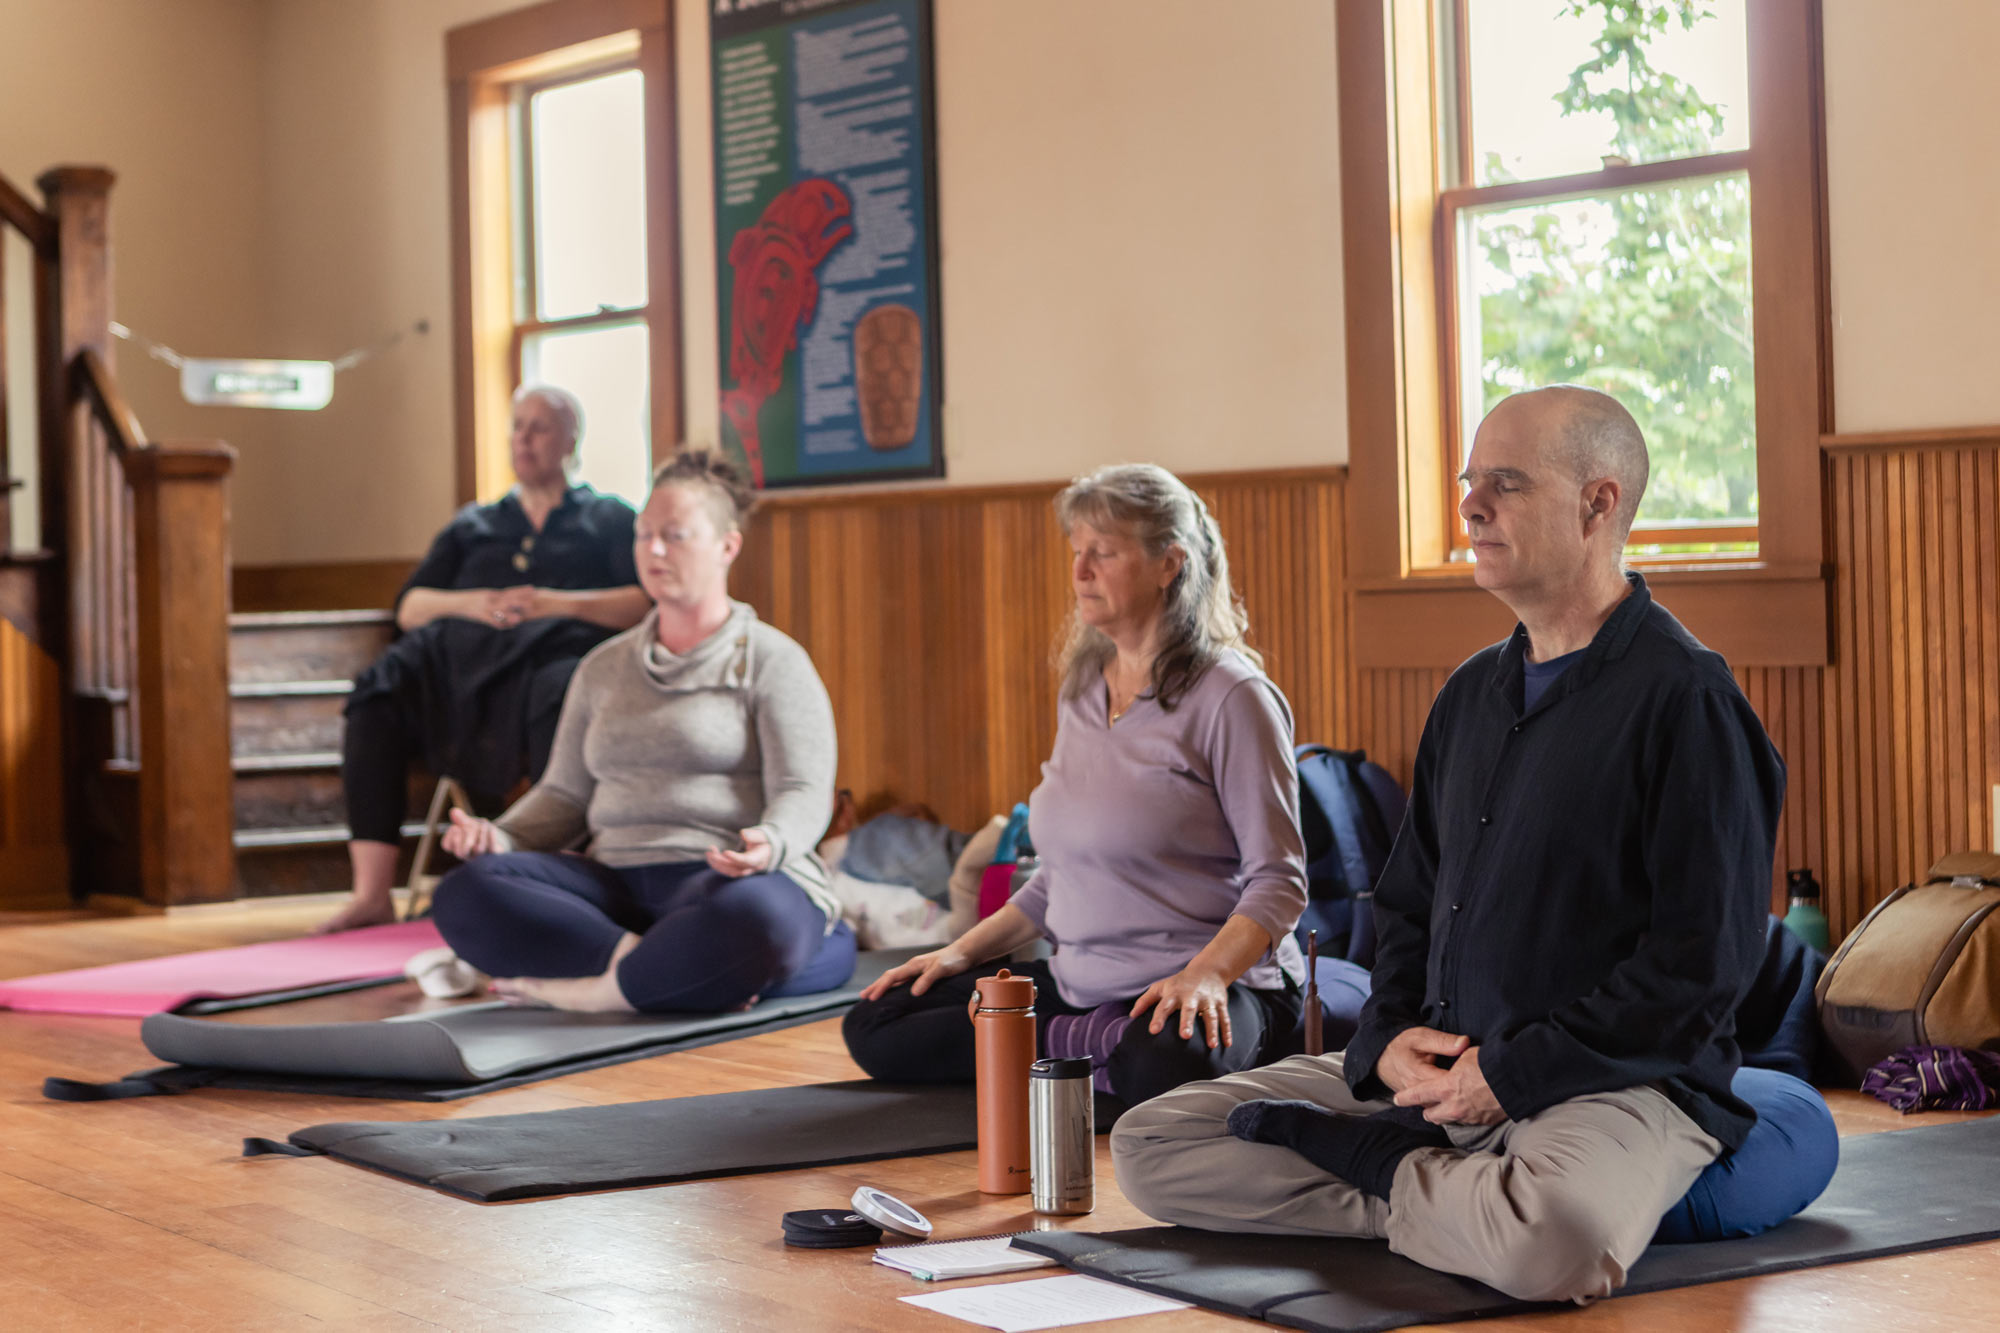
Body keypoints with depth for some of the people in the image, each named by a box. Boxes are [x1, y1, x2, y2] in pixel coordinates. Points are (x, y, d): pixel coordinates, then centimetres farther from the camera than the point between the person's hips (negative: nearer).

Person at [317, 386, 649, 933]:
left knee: (560, 693, -41)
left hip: (557, 648, -3)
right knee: (380, 690, -28)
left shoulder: (608, 518, 22)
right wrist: (471, 603, 1)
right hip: (464, 653, 3)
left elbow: (647, 603, 6)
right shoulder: (473, 526, 32)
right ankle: (371, 894, -35)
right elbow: (408, 609, 22)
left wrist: (556, 603, -6)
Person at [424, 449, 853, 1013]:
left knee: (752, 915, -43)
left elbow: (804, 794, -4)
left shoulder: (771, 660, 7)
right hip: (616, 886, 5)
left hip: (720, 881, -5)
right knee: (464, 892, -22)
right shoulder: (604, 667, 23)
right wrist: (498, 836, 0)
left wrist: (767, 843, -27)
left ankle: (596, 989, -25)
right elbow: (565, 794, 22)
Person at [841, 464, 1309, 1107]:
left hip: (1220, 987, -8)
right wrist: (964, 951, 14)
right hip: (1082, 983, 8)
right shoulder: (1082, 691, 13)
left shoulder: (1229, 697, -10)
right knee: (874, 1026, -3)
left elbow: (1278, 880, -13)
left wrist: (1205, 973, -28)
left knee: (1164, 1072, -43)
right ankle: (1111, 1044, -8)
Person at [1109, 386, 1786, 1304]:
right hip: (1436, 1073, 7)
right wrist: (1389, 1039, 0)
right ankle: (1458, 1196, -7)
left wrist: (1513, 1074, -16)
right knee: (1148, 1147, -3)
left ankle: (1386, 1169, -10)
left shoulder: (1684, 698, -10)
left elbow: (1701, 962, -16)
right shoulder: (1474, 693, 16)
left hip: (1620, 1082, -7)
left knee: (1554, 1237, -42)